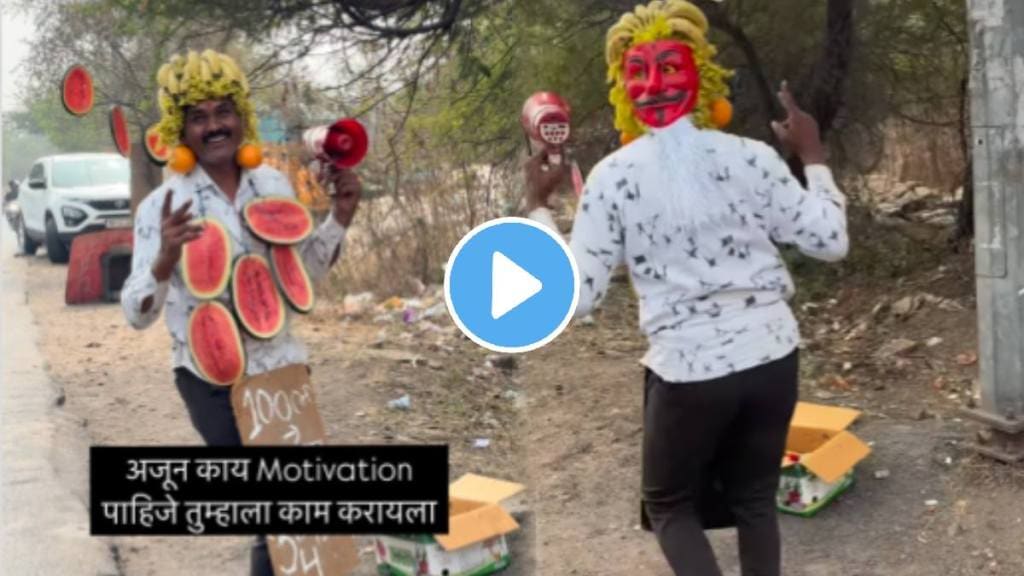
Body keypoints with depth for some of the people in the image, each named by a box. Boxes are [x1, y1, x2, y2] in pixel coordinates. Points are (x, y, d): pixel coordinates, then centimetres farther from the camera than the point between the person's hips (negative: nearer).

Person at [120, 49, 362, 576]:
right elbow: (137, 314, -19)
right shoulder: (164, 205, -15)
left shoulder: (274, 185, -1)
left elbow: (307, 270, 10)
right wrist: (163, 263, -39)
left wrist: (340, 217, -5)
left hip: (281, 364, 5)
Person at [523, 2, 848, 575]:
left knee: (670, 506, 19)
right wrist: (814, 157, 15)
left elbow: (577, 296, -8)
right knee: (755, 500, 22)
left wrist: (538, 207, 2)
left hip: (689, 368, -3)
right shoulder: (751, 157, -3)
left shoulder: (613, 176, -9)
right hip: (772, 355, 3)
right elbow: (830, 242, 4)